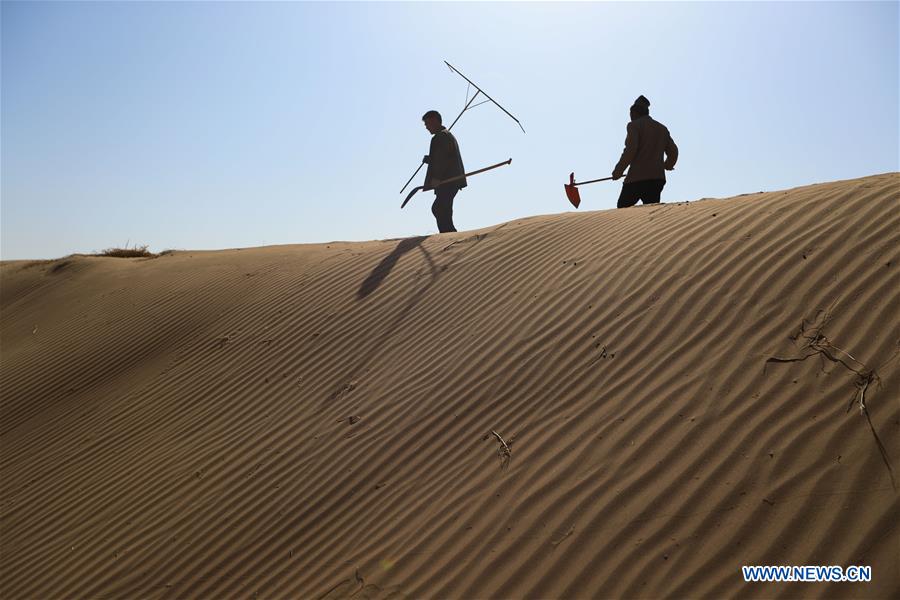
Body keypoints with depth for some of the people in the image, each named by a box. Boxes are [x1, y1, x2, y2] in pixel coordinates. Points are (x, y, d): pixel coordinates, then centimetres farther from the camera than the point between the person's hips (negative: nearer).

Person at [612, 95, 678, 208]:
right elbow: (673, 151, 17)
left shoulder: (634, 125, 1)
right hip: (658, 178, 6)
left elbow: (630, 149, -13)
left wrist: (618, 170, -5)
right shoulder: (662, 128, 20)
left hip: (637, 178, -6)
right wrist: (667, 166, 36)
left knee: (622, 209, 4)